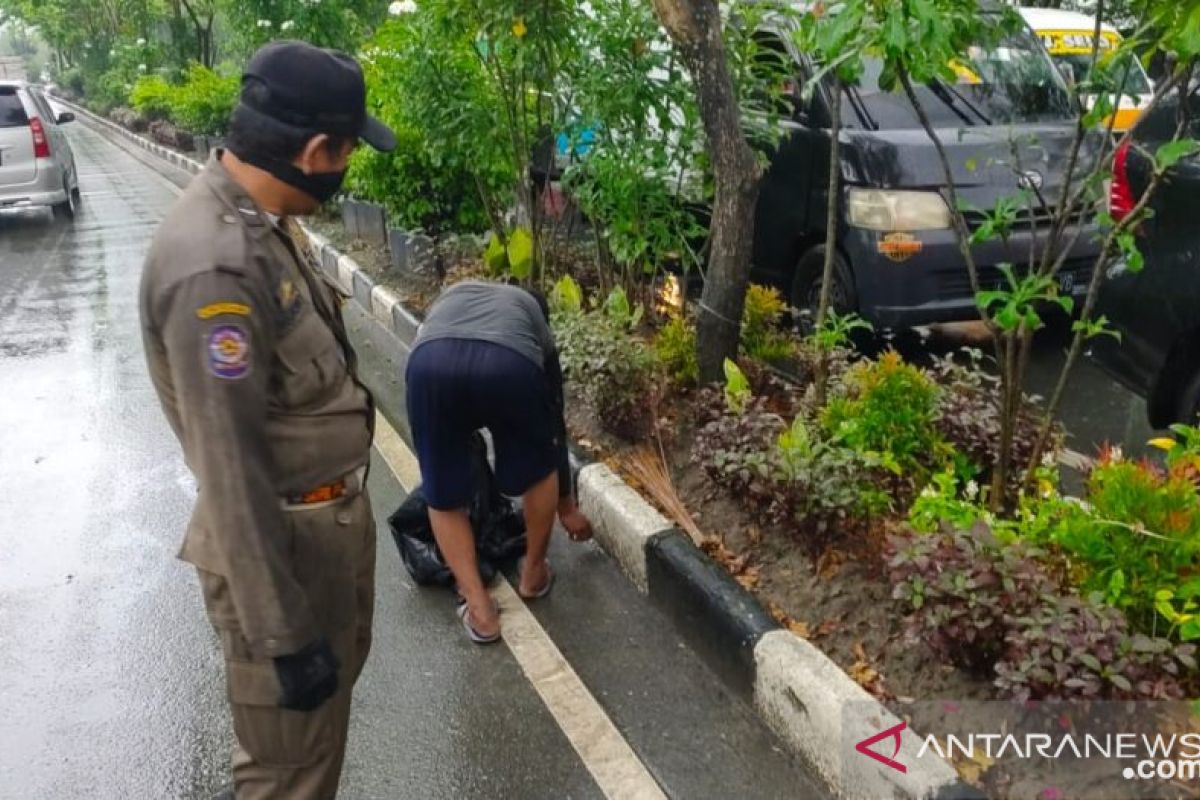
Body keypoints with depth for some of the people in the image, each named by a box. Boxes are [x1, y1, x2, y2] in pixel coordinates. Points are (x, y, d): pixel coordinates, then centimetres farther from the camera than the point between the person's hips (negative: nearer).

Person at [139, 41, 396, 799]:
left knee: (337, 678, 29)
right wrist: (282, 632, -21)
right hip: (284, 539, -10)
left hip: (334, 514, 10)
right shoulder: (214, 268, -30)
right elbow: (228, 472, -27)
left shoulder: (259, 218, 1)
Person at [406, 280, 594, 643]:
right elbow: (555, 418, 43)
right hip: (509, 364, -1)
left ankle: (479, 610, 21)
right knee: (539, 469, 29)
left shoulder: (451, 295, 46)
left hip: (430, 364, 1)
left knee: (443, 497, 22)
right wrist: (567, 505, 54)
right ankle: (533, 573, 43)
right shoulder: (536, 320, 39)